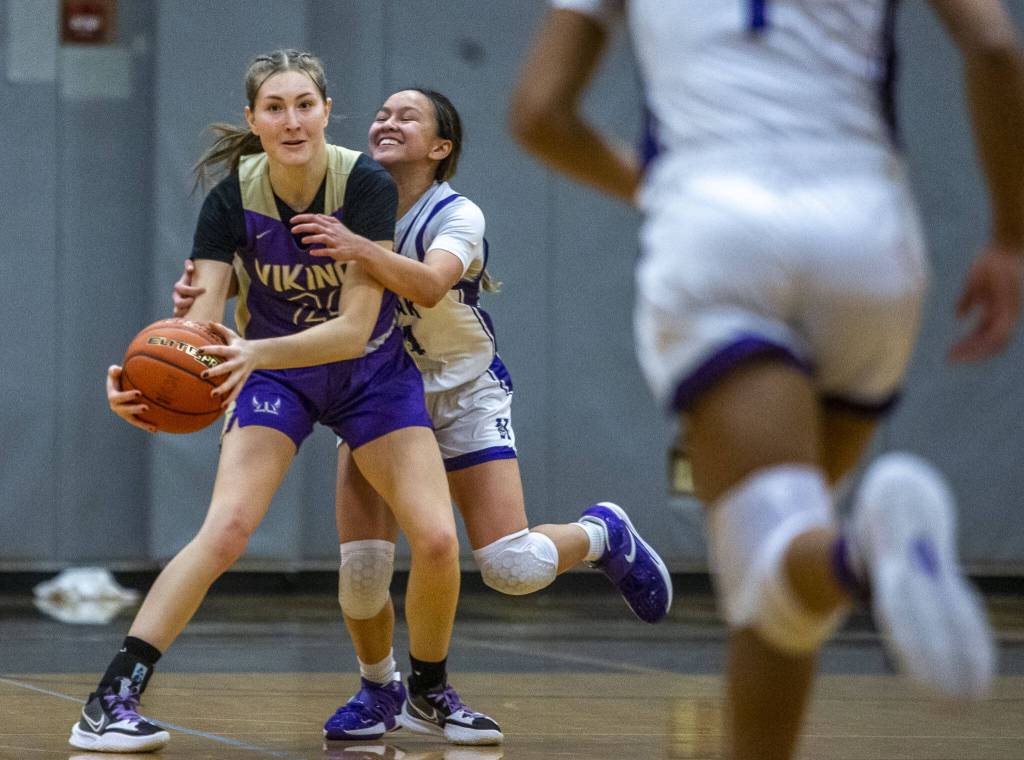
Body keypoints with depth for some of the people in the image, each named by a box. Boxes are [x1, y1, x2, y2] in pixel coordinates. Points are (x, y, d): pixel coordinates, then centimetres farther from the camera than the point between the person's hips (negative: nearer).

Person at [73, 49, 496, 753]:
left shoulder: (366, 185, -24)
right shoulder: (232, 199, -19)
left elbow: (354, 326, -29)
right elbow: (199, 323, -25)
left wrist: (255, 353, -45)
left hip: (371, 369, 0)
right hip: (276, 373, 0)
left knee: (437, 540, -13)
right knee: (226, 530, -22)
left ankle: (430, 688, 15)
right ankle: (110, 701, -23)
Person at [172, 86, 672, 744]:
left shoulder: (459, 216, -19)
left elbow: (429, 286, -39)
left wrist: (360, 250, -57)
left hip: (464, 394, -3)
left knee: (512, 568, -15)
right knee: (361, 570, -12)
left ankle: (604, 535, 19)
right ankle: (380, 690, 17)